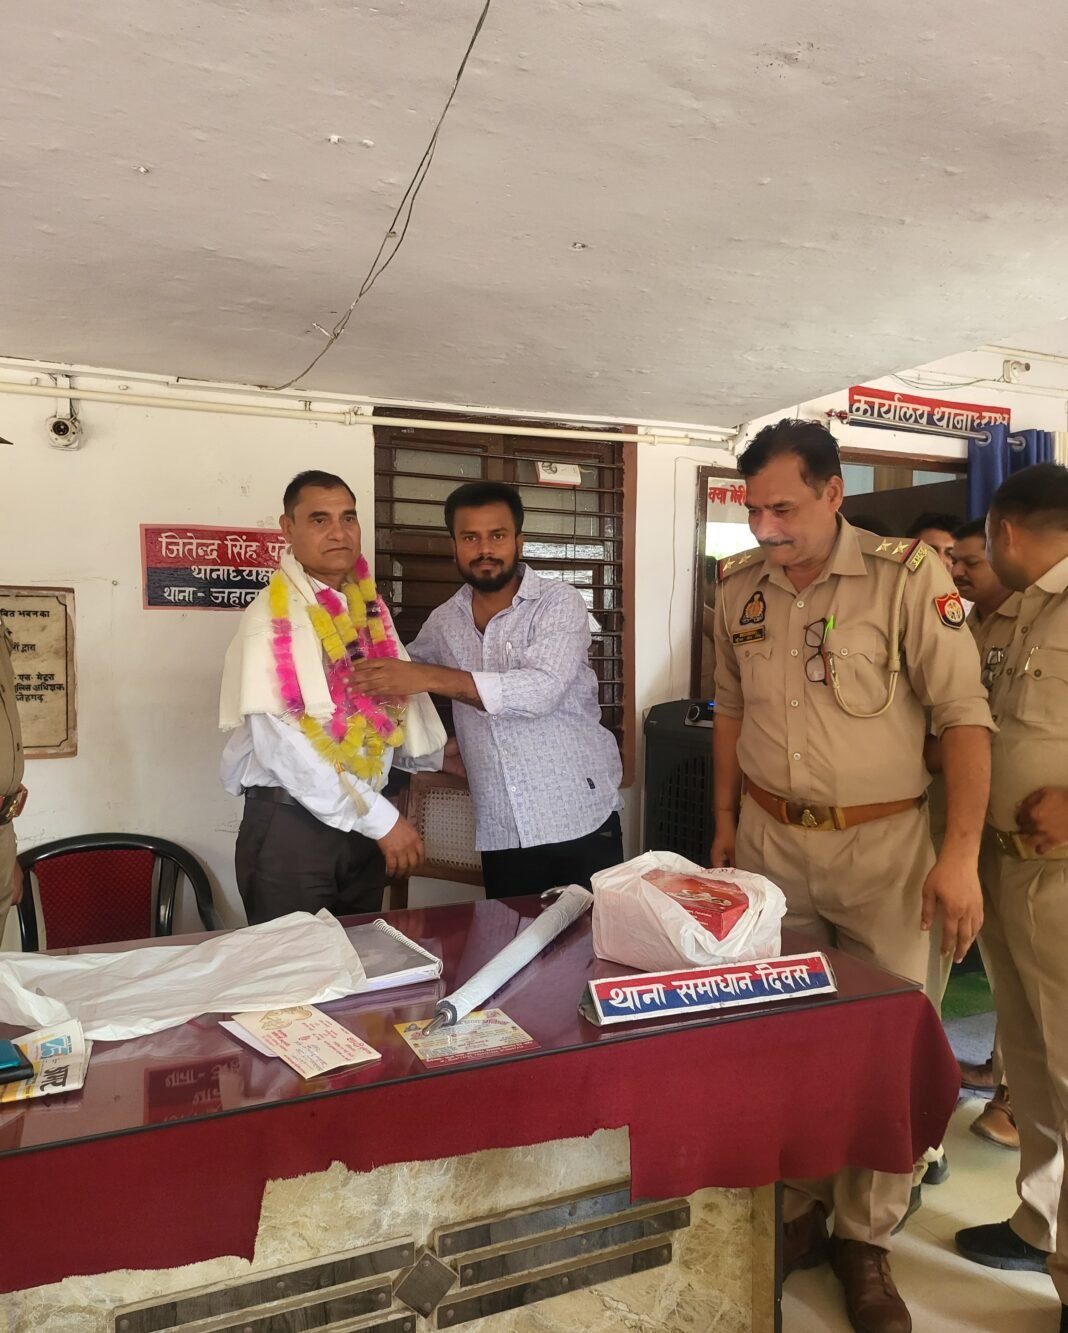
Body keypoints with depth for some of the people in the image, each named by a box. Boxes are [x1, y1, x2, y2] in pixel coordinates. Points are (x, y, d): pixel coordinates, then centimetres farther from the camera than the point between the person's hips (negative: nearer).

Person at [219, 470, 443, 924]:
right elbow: (281, 743, -23)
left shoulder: (367, 602, 5)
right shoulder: (273, 617, -16)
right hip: (291, 824, -6)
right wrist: (381, 819, -20)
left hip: (363, 820, 6)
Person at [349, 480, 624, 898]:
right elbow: (405, 678, 26)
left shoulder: (559, 602, -8)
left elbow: (542, 689, -24)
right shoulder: (444, 620, 7)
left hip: (580, 821, -4)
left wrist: (432, 678, -27)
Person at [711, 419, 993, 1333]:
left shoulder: (908, 575, -12)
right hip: (770, 839, 4)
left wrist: (962, 853, -16)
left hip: (882, 843, -3)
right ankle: (796, 1208, 32)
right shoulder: (738, 587, 2)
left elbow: (965, 714, -11)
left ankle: (865, 1238, 26)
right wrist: (726, 821, 12)